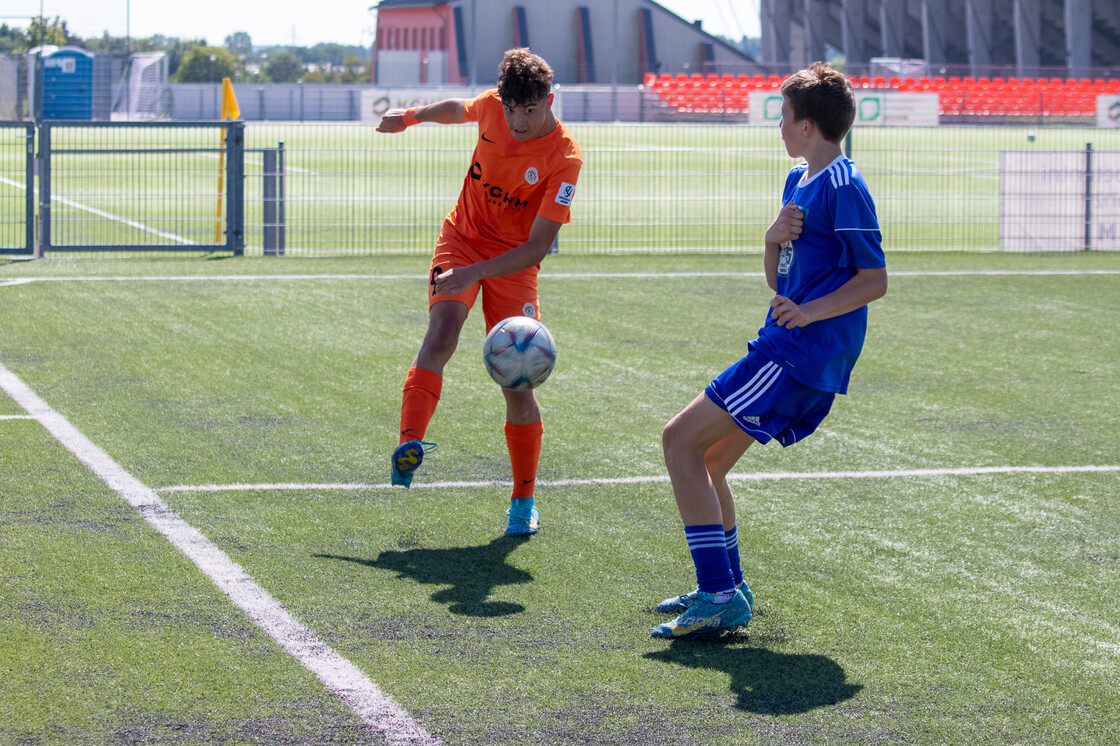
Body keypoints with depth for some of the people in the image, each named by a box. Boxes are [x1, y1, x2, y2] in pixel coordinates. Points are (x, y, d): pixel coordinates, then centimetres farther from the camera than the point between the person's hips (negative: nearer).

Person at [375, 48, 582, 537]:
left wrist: (476, 272, -35)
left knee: (517, 383, -5)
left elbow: (538, 247, -25)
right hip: (461, 237, 2)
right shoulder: (491, 107, -10)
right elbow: (459, 109, 19)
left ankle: (523, 500, 14)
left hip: (512, 263, -2)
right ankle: (409, 446, -42)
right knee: (442, 331, -27)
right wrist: (412, 115, 20)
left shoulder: (564, 159, -22)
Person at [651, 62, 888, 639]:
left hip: (802, 355, -10)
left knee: (681, 440, -14)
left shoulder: (842, 187, -12)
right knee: (704, 463, 16)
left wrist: (812, 311, -27)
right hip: (787, 353, 10)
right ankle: (723, 589, 28)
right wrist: (775, 238, -2)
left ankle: (720, 596, -15)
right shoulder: (798, 180, 18)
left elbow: (875, 279, -14)